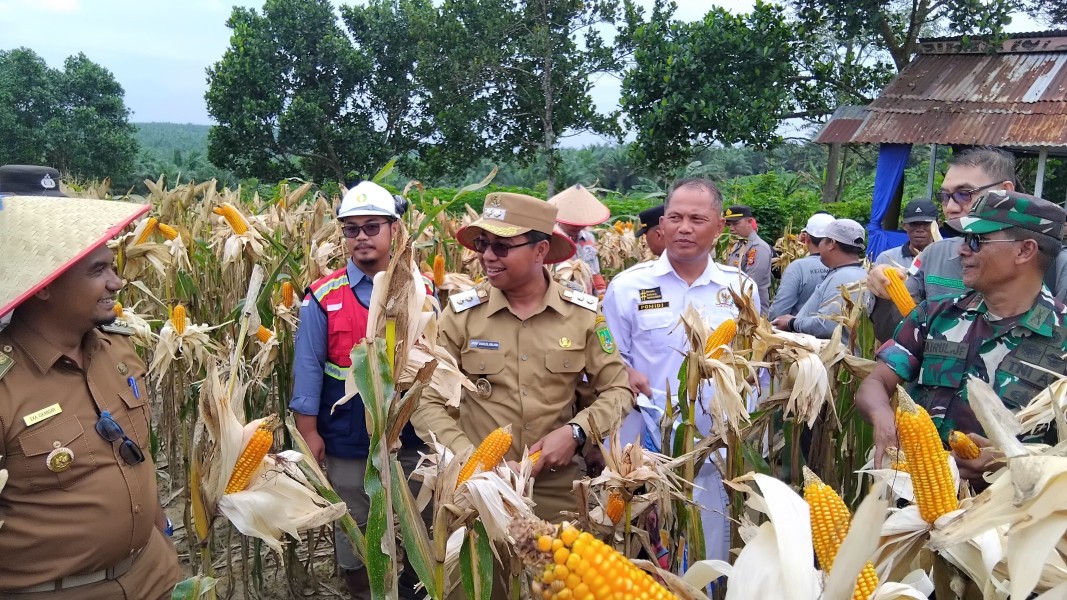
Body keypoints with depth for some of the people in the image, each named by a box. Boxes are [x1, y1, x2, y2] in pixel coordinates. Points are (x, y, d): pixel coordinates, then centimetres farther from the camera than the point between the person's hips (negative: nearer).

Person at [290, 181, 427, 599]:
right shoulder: (324, 298, -6)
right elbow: (308, 369, -4)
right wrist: (309, 432, -8)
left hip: (411, 440, 2)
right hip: (347, 445, -1)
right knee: (353, 544, 14)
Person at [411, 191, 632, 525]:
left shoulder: (584, 313, -4)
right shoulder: (461, 313, -6)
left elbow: (618, 389, 2)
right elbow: (427, 400, -5)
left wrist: (576, 432, -13)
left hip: (559, 487, 1)